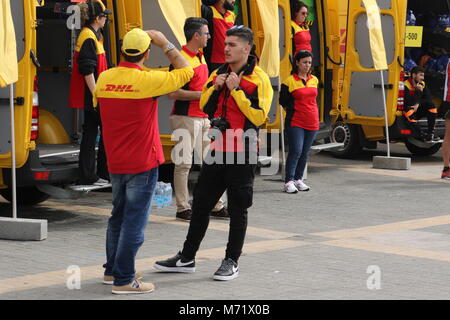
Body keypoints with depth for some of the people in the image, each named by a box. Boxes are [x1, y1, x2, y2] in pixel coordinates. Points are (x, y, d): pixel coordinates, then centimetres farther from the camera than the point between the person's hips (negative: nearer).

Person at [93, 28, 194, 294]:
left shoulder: (104, 79, -2)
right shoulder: (147, 80, -17)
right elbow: (186, 72, -6)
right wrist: (165, 44, 0)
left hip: (115, 162, 6)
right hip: (143, 163, -6)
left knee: (119, 216, 21)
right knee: (134, 221, -1)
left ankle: (113, 269, 30)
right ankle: (123, 280, 1)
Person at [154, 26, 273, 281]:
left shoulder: (259, 79, -9)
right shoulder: (219, 73, 11)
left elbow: (259, 116, -18)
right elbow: (205, 107, 16)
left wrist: (236, 90, -18)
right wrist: (215, 87, -2)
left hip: (242, 154, -6)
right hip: (217, 150, 6)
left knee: (238, 208, 3)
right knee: (201, 204, 11)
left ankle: (232, 261, 14)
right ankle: (187, 258, 20)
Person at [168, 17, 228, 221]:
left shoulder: (201, 57, 14)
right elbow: (173, 93, -21)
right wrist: (202, 94, -18)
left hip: (203, 117, 9)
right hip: (186, 118, -9)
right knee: (184, 164, -3)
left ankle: (216, 206, 17)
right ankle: (182, 209, 3)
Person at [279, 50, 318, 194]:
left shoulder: (314, 80, 11)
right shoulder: (289, 81, -5)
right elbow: (283, 100, 1)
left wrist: (312, 112, 14)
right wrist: (294, 109, -2)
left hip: (312, 122, 6)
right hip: (295, 122, -6)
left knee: (305, 152, 9)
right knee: (295, 151, -14)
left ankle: (298, 179, 18)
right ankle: (288, 182, -11)